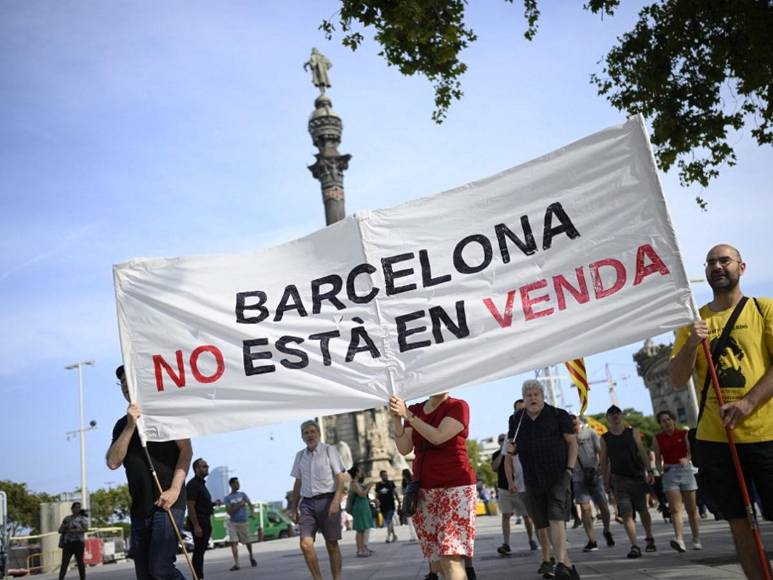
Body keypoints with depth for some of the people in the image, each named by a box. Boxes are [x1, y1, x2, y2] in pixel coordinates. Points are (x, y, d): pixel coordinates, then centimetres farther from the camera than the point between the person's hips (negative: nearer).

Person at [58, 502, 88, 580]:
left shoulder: (82, 518, 3)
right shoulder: (67, 518, 15)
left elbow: (86, 529, -12)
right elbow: (60, 530, 14)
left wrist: (74, 531, -21)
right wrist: (64, 527, -8)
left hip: (78, 542, -3)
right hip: (67, 543, 3)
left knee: (80, 562, -1)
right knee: (64, 563, -5)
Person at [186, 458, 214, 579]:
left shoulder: (201, 484, 18)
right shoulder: (192, 484, -12)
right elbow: (190, 506, -19)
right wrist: (196, 526, -23)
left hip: (205, 521, 10)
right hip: (198, 521, -10)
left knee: (201, 550, 12)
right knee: (198, 550, -8)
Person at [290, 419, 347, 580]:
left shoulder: (329, 450, 1)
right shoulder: (300, 455, 14)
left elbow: (341, 477, -5)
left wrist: (336, 501, -17)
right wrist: (294, 508, 16)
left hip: (327, 500, -3)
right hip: (307, 503, 3)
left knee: (332, 545, 1)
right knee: (305, 544, -12)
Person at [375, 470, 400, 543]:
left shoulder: (391, 483, 1)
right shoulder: (378, 485, 5)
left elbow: (395, 493, 6)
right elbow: (376, 496, 10)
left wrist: (398, 502, 3)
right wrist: (377, 506, 5)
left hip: (391, 505, -3)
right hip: (383, 507, 3)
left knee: (389, 521, -12)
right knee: (387, 522, 9)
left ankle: (388, 537, -12)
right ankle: (394, 535, 23)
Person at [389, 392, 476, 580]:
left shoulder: (458, 406, -4)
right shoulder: (415, 410, 10)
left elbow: (438, 437, -18)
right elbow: (404, 449, 0)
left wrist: (408, 415, -18)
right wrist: (397, 419, -14)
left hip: (455, 487, -5)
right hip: (424, 491, 5)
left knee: (450, 557, -16)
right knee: (437, 560, 5)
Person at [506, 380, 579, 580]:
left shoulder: (558, 415, 0)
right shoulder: (518, 419, 10)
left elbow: (572, 443, 1)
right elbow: (515, 448, 20)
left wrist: (569, 469, -9)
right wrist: (511, 449, -4)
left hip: (558, 475, -5)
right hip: (532, 479, 5)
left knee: (556, 518, -17)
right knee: (542, 524, 8)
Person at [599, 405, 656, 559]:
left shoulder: (633, 432, 5)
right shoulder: (605, 438, 6)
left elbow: (642, 452, 0)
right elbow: (603, 460, 8)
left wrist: (648, 471, -9)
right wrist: (606, 480, 4)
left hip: (637, 476, 0)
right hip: (619, 478, 0)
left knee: (643, 510, 9)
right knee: (626, 513, -9)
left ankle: (649, 539, 30)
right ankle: (634, 546, -10)